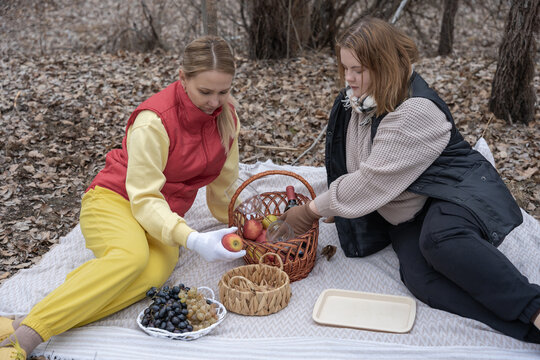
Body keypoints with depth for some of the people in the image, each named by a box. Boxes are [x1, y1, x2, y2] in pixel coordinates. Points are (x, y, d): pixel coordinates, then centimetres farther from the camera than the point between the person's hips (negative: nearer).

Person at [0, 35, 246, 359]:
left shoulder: (226, 115, -1)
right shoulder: (154, 121, -21)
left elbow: (223, 185, 13)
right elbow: (143, 198, -23)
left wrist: (238, 224, 21)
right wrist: (192, 239, -35)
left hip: (162, 215, 5)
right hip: (115, 200, -4)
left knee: (155, 271, -33)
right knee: (132, 256, -41)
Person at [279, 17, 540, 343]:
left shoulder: (416, 110, -21)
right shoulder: (354, 101, 5)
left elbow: (373, 180, -24)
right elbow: (355, 171, 17)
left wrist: (314, 210, -17)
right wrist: (329, 206, 6)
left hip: (456, 194, -6)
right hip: (406, 216, 6)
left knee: (439, 239, -42)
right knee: (420, 279, -26)